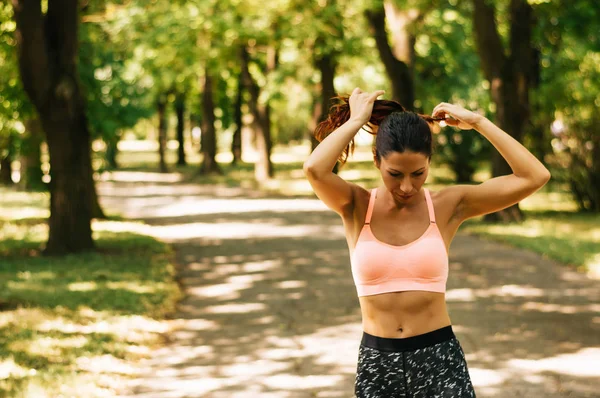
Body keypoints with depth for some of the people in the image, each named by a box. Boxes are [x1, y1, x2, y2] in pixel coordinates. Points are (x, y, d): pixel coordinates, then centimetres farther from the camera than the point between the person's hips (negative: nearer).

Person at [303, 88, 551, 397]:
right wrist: (356, 120, -11)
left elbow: (535, 177, -9)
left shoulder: (448, 206, -2)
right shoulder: (356, 207, -3)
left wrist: (477, 121, -5)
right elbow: (314, 169, -25)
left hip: (438, 358, -1)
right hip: (377, 362, 1)